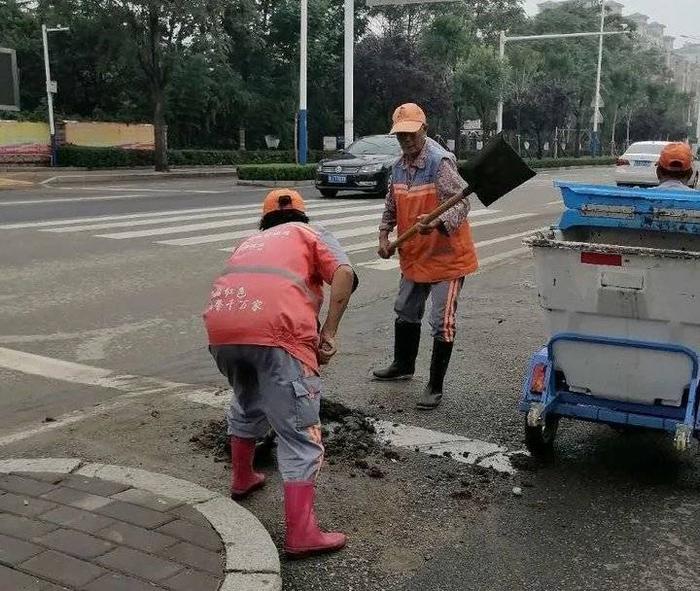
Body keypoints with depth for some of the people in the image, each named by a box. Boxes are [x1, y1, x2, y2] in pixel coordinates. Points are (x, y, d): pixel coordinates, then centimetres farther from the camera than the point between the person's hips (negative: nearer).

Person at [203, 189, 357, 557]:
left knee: (247, 403, 33)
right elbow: (344, 274, 3)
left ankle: (242, 479, 50)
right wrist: (328, 332, 1)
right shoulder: (312, 235, 24)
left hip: (220, 325, 6)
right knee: (299, 433, 3)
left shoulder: (250, 242, 38)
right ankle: (301, 534, 1)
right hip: (276, 329, -5)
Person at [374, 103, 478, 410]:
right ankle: (403, 365, 44)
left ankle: (435, 387, 8)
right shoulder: (399, 167, 6)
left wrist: (437, 223, -44)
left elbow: (461, 203, -26)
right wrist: (384, 236, 4)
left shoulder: (440, 161, -19)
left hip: (447, 257, -8)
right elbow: (391, 206, 18)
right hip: (413, 256, 8)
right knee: (405, 313, 22)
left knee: (442, 322, -4)